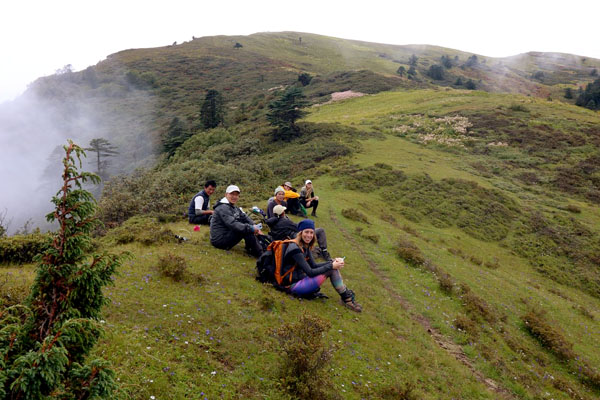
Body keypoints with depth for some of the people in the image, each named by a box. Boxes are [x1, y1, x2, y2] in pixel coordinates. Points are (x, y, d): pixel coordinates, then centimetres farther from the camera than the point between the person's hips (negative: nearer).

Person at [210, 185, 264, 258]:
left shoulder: (235, 208, 14)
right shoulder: (223, 208, -18)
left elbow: (246, 218, 5)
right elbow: (232, 224, -30)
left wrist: (256, 228, -12)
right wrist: (251, 228, -34)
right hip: (219, 240, -10)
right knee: (246, 229, -23)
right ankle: (260, 254, -20)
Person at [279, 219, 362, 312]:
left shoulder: (305, 246, 6)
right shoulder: (295, 249, -22)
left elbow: (313, 265, 8)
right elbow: (310, 273, -23)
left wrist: (332, 262, -4)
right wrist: (331, 266, -20)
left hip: (301, 278, 9)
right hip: (293, 285, -9)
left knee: (333, 268, -2)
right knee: (332, 270, -16)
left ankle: (347, 295, 1)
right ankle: (347, 299, -3)